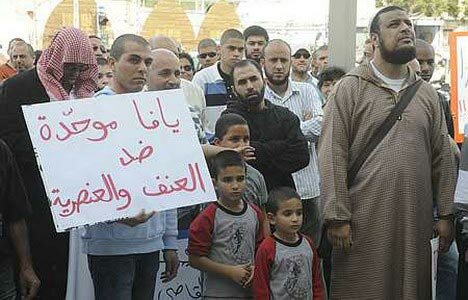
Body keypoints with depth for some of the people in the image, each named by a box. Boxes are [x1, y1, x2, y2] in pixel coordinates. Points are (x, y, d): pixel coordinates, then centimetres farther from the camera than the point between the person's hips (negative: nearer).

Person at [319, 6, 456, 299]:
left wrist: (446, 214, 7)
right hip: (363, 221, -4)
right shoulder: (350, 89, -2)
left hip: (415, 221, 4)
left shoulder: (427, 93, 12)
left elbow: (443, 157, 12)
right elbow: (332, 157, -7)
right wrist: (338, 217, -12)